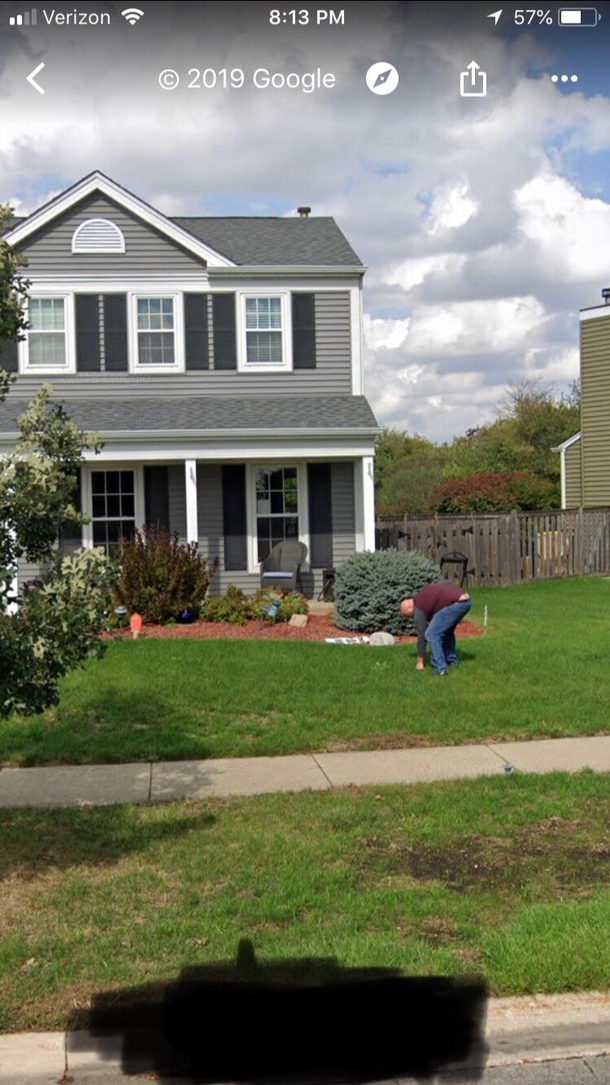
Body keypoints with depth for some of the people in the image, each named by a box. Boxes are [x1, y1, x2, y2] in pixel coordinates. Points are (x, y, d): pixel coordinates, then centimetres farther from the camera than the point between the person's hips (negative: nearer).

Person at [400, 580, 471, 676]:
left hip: (456, 603, -9)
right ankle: (452, 660, 34)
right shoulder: (423, 594, 28)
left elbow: (421, 636, 9)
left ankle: (440, 668, -3)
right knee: (447, 630, 29)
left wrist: (420, 662, 17)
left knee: (431, 634, -1)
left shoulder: (419, 609, 5)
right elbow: (449, 582, 36)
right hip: (466, 600, 9)